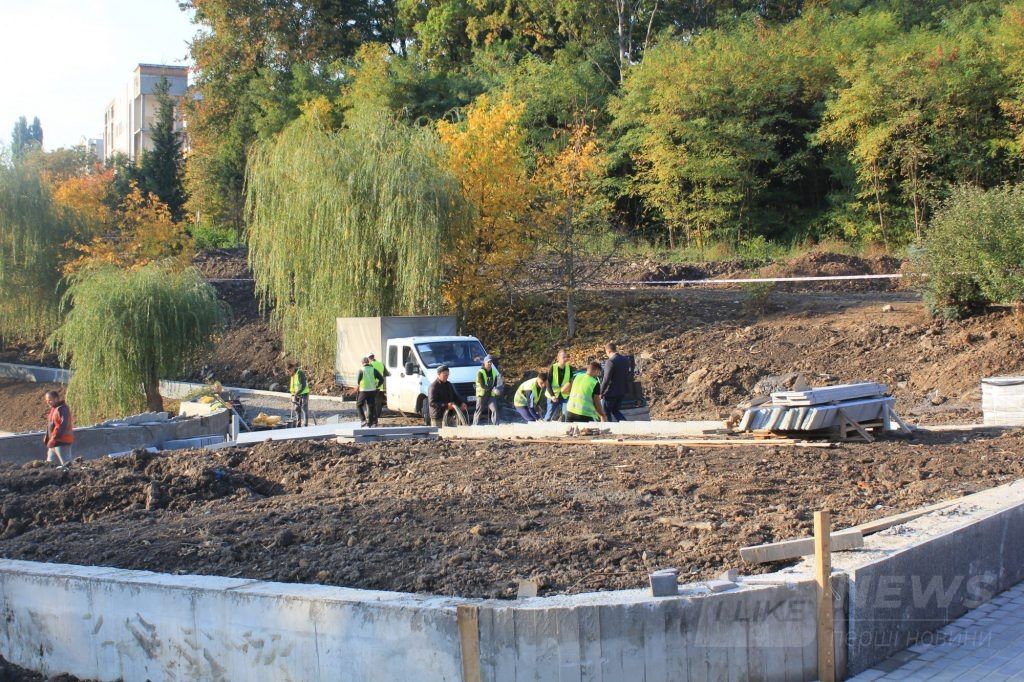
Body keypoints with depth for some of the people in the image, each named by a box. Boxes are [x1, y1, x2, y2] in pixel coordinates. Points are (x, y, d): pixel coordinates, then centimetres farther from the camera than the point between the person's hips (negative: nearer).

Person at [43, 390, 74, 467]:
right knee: (50, 464, 11)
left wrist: (53, 439, -27)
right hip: (54, 442, 10)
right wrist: (47, 438, 14)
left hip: (62, 442, -10)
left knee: (65, 464, -8)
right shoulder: (53, 408, 15)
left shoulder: (62, 409, -16)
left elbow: (63, 425, -25)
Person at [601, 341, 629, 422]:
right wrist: (625, 390, 20)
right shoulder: (625, 360, 5)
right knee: (615, 411, 20)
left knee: (605, 413, 8)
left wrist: (601, 392, -13)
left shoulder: (610, 362, -19)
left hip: (610, 393, -7)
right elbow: (627, 377, 13)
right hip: (621, 392, 7)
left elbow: (606, 379, -21)